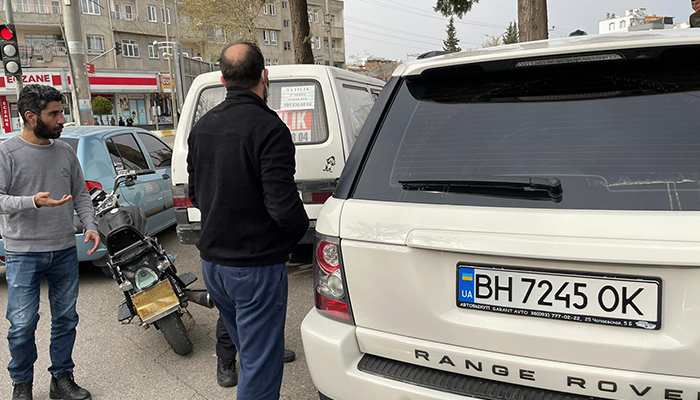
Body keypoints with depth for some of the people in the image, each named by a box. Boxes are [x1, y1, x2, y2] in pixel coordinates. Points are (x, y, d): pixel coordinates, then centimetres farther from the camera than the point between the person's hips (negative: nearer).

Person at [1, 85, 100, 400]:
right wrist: (32, 202, -29)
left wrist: (90, 226, -1)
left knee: (65, 319, 12)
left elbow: (81, 195, 12)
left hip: (64, 251, 4)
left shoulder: (65, 151, 6)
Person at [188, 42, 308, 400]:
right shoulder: (269, 128, -19)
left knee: (249, 351, 26)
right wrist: (301, 228, -3)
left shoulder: (202, 126, 6)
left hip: (212, 262, 8)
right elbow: (283, 204, -24)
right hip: (256, 266, -8)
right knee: (260, 366, 5)